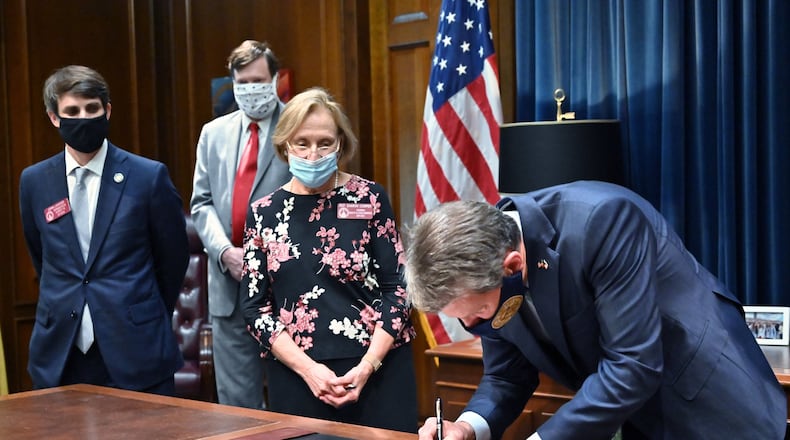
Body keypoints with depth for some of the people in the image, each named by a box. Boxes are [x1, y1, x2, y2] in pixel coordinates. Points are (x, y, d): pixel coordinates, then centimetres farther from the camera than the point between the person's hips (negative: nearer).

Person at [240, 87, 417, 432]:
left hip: (378, 369, -1)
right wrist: (307, 368, -10)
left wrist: (367, 367, -12)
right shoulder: (264, 213, 3)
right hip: (296, 375, 1)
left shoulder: (370, 198, -1)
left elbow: (398, 287, -2)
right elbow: (255, 307, 2)